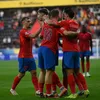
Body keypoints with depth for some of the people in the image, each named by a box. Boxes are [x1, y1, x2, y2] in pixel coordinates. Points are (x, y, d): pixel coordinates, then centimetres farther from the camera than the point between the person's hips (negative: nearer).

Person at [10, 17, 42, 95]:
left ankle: (37, 90, -4)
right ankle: (12, 89, 18)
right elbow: (33, 36, -29)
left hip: (30, 56, 8)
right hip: (23, 57, -8)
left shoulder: (27, 32, 16)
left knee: (34, 72, 0)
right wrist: (40, 28, -29)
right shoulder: (23, 31, -15)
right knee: (22, 74, 1)